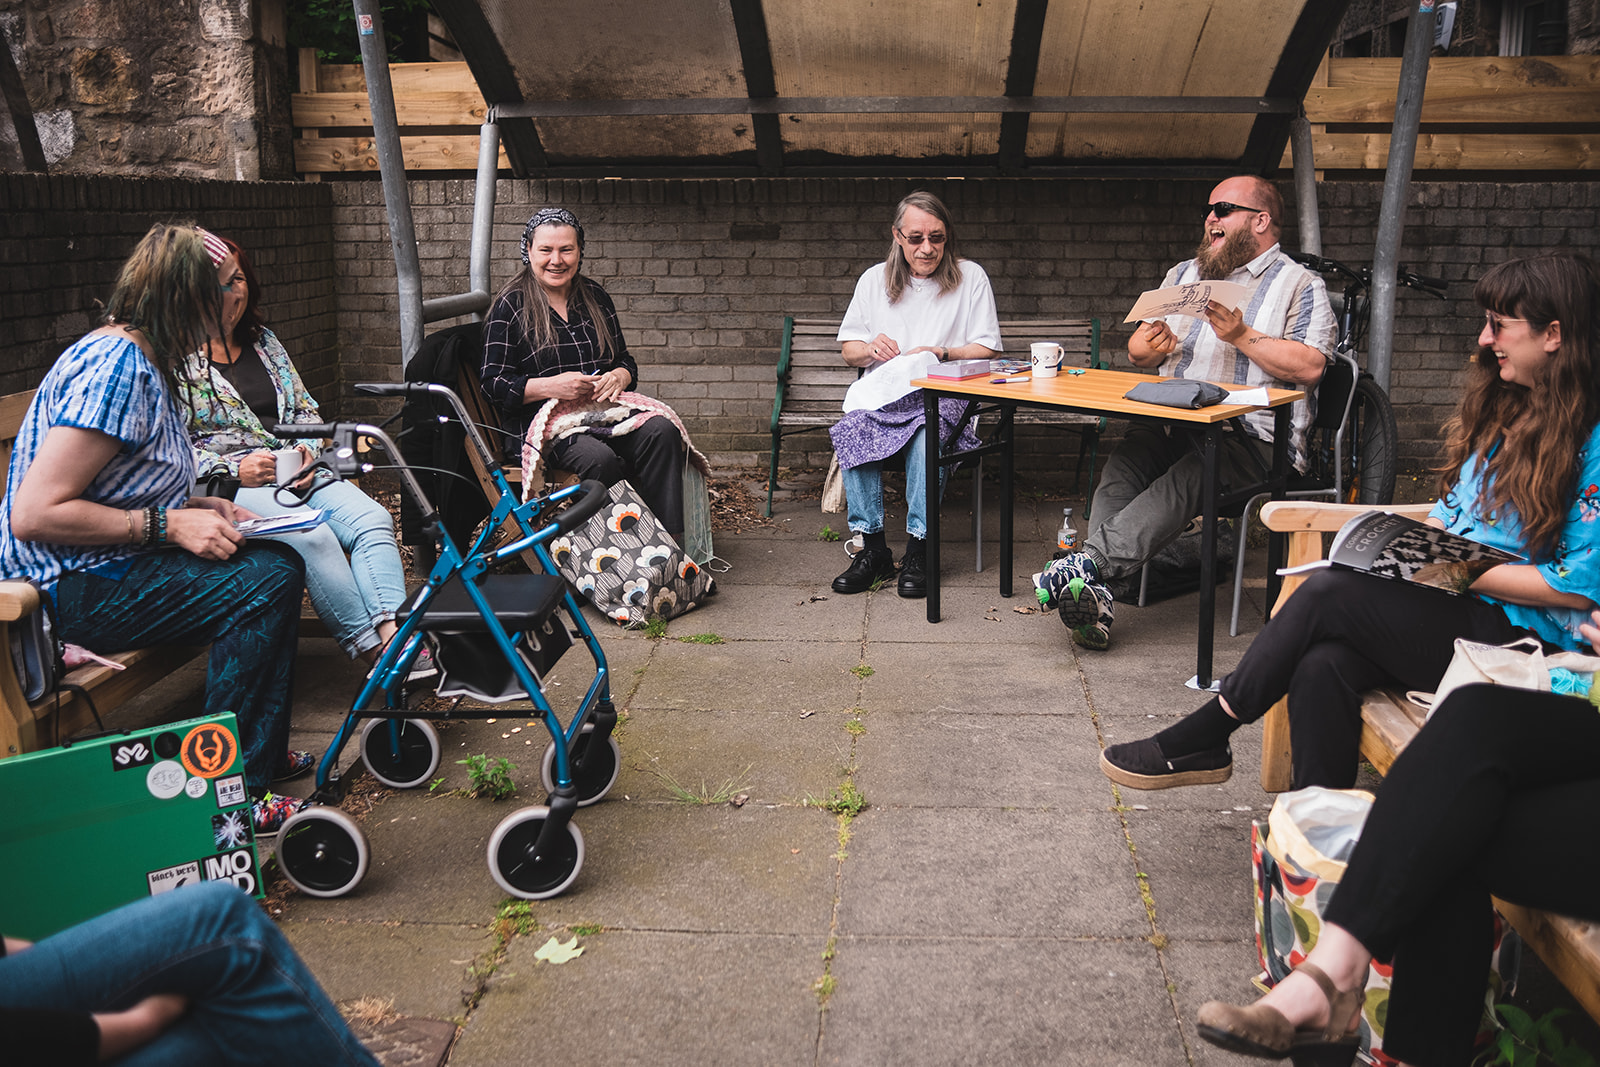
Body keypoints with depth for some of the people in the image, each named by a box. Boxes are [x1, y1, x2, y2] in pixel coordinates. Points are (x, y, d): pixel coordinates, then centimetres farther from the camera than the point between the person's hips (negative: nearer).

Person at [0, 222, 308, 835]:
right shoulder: (116, 366, -20)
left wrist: (201, 508, 7)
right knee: (267, 580, -22)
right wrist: (168, 524, -23)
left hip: (110, 565, 10)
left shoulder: (138, 360, 13)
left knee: (276, 561, 4)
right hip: (74, 588, -10)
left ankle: (260, 752, 13)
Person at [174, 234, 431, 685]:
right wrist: (235, 469, -16)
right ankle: (372, 646, -29)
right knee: (311, 535, -34)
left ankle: (391, 630, -36)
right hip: (226, 488, -6)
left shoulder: (264, 342, 19)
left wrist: (306, 449, 1)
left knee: (372, 518, -22)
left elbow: (306, 409, 22)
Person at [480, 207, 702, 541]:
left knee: (662, 432, -27)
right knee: (599, 459, -36)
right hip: (545, 419, -4)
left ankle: (670, 540, -30)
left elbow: (625, 360, 23)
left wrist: (618, 377, -3)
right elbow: (494, 384, -2)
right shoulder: (511, 306, 3)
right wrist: (552, 386, -17)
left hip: (604, 410, 4)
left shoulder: (596, 298, 17)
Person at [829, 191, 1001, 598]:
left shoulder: (970, 277, 8)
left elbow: (987, 349, 7)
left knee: (927, 432, -38)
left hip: (945, 393, -2)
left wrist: (941, 354, -11)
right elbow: (848, 350, 18)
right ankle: (873, 548, -25)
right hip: (882, 391, 2)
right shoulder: (874, 279, 15)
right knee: (851, 430, -32)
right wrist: (870, 348, -6)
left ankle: (918, 550, -28)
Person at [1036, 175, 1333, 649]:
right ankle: (1094, 595, -44)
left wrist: (1242, 336, -11)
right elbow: (1137, 350, 27)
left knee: (1188, 476, -36)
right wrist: (1149, 347, 3)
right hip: (1169, 424, 4)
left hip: (1252, 437, -4)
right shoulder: (1182, 275, 27)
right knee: (1121, 468, -29)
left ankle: (1089, 561, -49)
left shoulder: (1301, 285, 10)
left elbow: (1309, 366, -5)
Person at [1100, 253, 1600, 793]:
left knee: (1328, 593, -24)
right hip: (1457, 607, 7)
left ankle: (1199, 739, -10)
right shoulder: (1501, 408, 14)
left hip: (1523, 637, -7)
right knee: (1323, 664, -23)